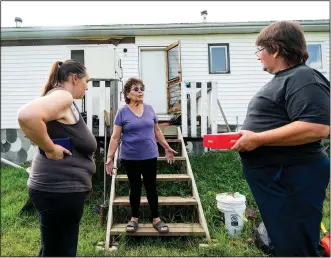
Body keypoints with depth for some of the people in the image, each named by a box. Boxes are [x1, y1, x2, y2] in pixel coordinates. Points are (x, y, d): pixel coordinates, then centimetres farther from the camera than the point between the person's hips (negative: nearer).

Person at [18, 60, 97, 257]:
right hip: (60, 190, -10)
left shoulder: (65, 101, 13)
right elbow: (27, 115, -33)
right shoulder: (62, 96, -15)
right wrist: (50, 149, -21)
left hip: (64, 187, 10)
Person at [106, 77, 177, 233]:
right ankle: (134, 218, 30)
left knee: (151, 187, 10)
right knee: (135, 188, 12)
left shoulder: (149, 109, 4)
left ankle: (156, 219, 24)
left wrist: (167, 148, 15)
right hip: (130, 158, -2)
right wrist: (109, 158, -10)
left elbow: (157, 131, 13)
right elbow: (115, 137, -5)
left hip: (150, 157, 2)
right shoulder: (122, 112, -5)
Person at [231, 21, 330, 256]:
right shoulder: (283, 79, 17)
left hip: (292, 179, -10)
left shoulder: (303, 79, -16)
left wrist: (257, 139, -25)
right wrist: (248, 136, 11)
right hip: (273, 178, 10)